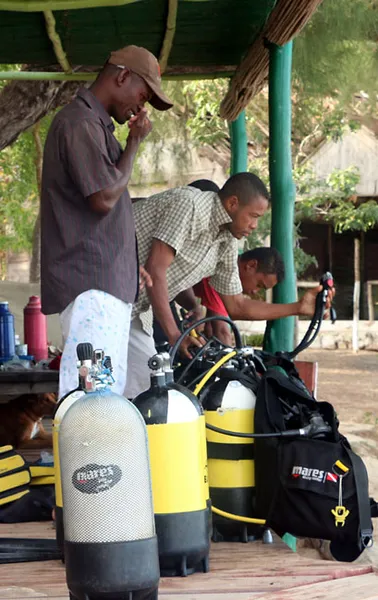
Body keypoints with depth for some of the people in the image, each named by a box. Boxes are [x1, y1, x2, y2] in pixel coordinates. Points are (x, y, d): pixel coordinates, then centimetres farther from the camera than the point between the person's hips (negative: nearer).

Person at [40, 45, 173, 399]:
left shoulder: (95, 124, 22)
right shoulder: (81, 124, -11)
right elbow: (104, 197, -19)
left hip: (108, 284, 11)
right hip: (91, 285, -11)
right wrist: (135, 141, -7)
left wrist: (129, 265, 23)